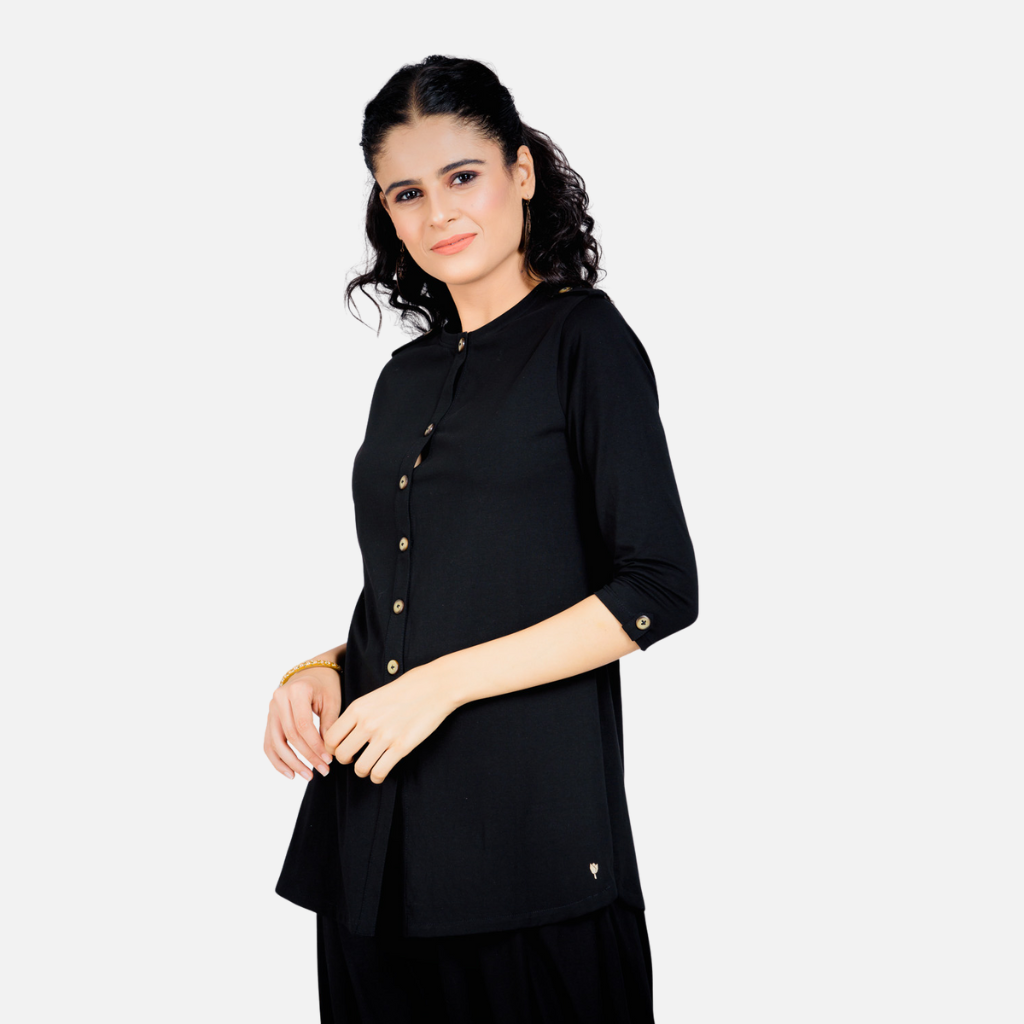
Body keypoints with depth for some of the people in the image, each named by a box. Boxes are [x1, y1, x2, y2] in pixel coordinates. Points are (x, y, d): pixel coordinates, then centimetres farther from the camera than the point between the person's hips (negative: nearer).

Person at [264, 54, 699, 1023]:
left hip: (528, 822, -6)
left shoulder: (585, 336, -3)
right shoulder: (406, 377, 16)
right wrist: (324, 672, 1)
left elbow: (659, 589, -11)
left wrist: (445, 683, -14)